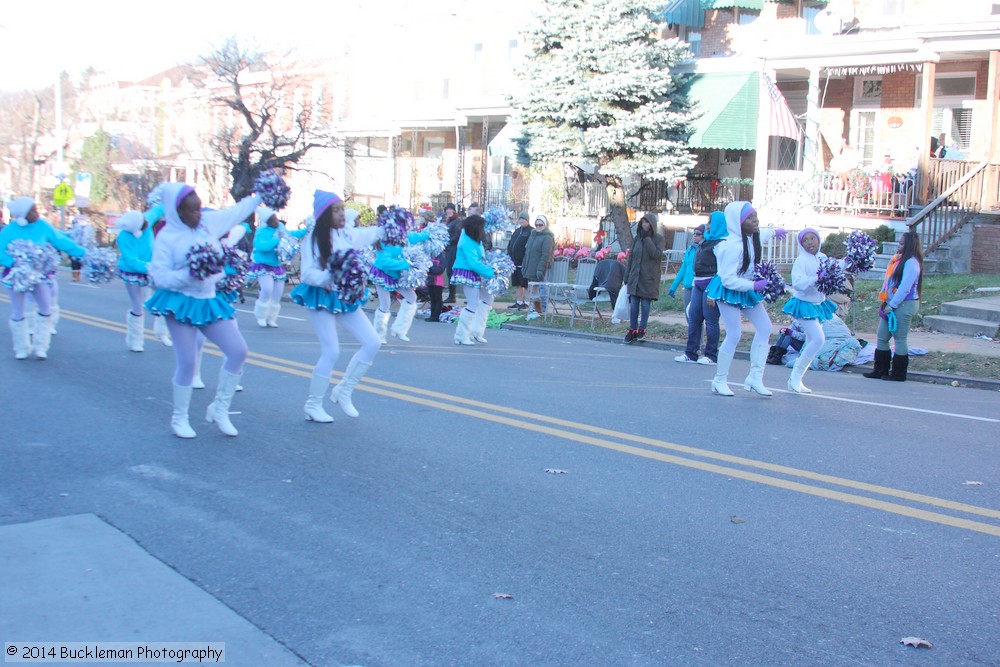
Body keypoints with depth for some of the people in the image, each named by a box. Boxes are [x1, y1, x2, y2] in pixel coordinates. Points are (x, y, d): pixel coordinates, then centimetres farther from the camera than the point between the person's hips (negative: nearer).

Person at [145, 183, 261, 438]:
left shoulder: (209, 221, 2)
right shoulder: (166, 237, -12)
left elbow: (237, 211, 17)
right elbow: (160, 278, -15)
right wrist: (190, 274, -28)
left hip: (208, 301, 6)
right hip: (180, 304, -6)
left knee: (238, 351, -1)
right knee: (187, 363, -4)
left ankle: (219, 409, 13)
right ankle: (179, 418, 16)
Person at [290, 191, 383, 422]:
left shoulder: (348, 233, 3)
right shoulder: (314, 239, -14)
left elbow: (371, 234, 23)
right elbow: (307, 273, -19)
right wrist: (329, 277, -34)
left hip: (346, 297, 7)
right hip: (322, 297, -7)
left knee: (372, 343, 0)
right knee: (331, 352, -10)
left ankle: (343, 391, 14)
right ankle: (313, 406, 7)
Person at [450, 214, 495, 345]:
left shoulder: (474, 239, 4)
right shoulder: (467, 243, -23)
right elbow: (474, 263, -30)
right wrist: (491, 273, -28)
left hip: (475, 274, 10)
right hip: (467, 274, -10)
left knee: (488, 298, 14)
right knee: (473, 305, -8)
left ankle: (476, 331, 15)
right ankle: (461, 336, 1)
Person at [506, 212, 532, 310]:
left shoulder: (532, 232, -8)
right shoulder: (517, 231, 18)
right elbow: (510, 245, 22)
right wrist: (509, 257, 12)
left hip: (524, 264, -8)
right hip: (514, 263, 8)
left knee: (525, 284, -2)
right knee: (517, 284, 12)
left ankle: (527, 303, 5)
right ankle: (518, 302, 20)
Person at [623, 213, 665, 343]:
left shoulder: (658, 238, -1)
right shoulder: (637, 238, 10)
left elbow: (657, 254, -17)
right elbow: (631, 257, 11)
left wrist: (647, 239, -15)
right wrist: (627, 276, 8)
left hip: (649, 277, -3)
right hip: (635, 276, 3)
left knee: (645, 304, 1)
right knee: (633, 304, 0)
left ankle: (642, 329, 12)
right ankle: (633, 330, 5)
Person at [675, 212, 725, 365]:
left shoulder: (721, 244, -11)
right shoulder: (706, 241, 18)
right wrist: (694, 281, 17)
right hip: (698, 284, 9)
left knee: (710, 319, -4)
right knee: (693, 317, 7)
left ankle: (711, 355, 6)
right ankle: (690, 353, 11)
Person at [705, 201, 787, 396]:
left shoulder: (753, 238, -3)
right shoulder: (732, 246, -30)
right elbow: (728, 279, -29)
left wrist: (774, 232, 44)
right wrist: (754, 285, -33)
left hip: (747, 290, 9)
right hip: (729, 291, -9)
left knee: (765, 328, 2)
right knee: (734, 335, -10)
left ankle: (755, 377, 5)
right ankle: (720, 381, 5)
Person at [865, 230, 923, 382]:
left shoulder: (911, 262, -14)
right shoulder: (900, 260, 15)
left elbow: (905, 287, -20)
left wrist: (892, 305, -18)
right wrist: (886, 303, 8)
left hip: (904, 305, -10)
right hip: (892, 304, 10)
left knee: (900, 340, -1)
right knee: (881, 337, 11)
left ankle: (898, 374, 7)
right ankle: (881, 370, 19)